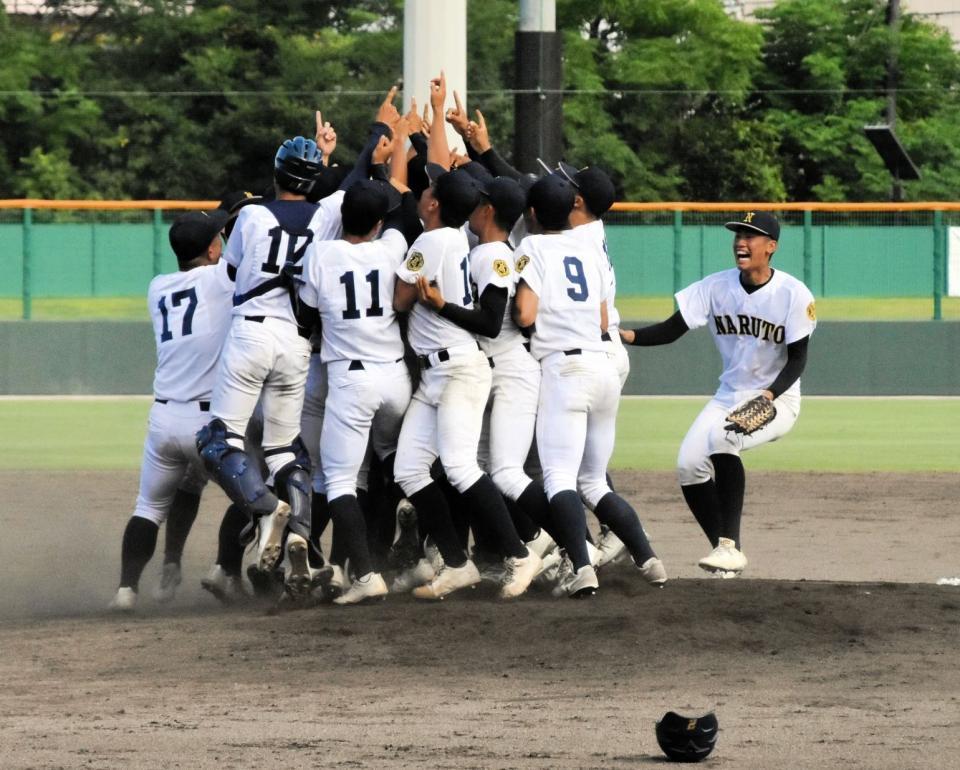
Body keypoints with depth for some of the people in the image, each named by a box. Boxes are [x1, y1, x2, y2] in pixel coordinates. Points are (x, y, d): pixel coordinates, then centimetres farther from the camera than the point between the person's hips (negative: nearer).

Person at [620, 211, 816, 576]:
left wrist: (770, 395, -28)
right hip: (729, 396, 5)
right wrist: (628, 336, -26)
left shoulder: (794, 295, -15)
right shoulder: (717, 287, -4)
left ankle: (730, 545, -26)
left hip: (777, 400, -5)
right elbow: (672, 329, -8)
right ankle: (723, 548, 6)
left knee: (721, 441, -32)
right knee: (689, 464, -12)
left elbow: (797, 359, -12)